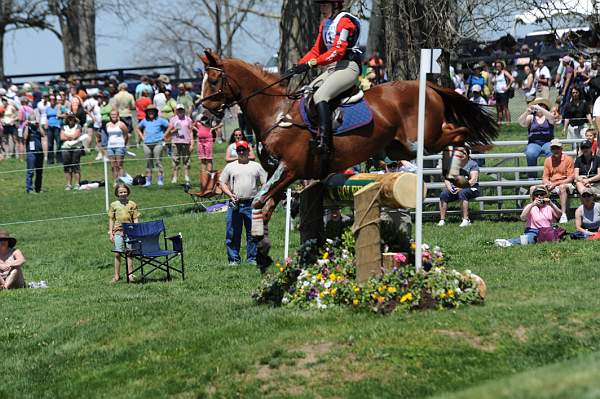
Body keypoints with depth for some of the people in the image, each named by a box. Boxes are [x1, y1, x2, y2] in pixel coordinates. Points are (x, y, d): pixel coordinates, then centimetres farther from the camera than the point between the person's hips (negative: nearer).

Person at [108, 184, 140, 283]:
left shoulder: (132, 204, 5)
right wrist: (110, 233, 4)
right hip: (118, 231, 0)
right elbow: (111, 220, 9)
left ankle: (130, 274, 4)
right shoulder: (114, 205, 7)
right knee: (117, 253, 0)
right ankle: (117, 275, 5)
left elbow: (135, 219, 6)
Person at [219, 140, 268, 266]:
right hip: (235, 204, 0)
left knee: (252, 233, 2)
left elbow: (265, 184, 10)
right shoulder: (230, 167, 12)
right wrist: (230, 195, -7)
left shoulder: (256, 166, 12)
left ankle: (252, 259, 9)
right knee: (233, 233, 0)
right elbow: (223, 183, 10)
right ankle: (233, 259, 6)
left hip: (252, 204, 0)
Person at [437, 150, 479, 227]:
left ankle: (466, 220, -37)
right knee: (443, 194, -24)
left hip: (470, 188, -4)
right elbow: (447, 179, 12)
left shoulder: (472, 164, 4)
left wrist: (461, 188, -21)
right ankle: (442, 220, -23)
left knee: (462, 193, -38)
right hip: (454, 188, 4)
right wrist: (449, 187, -10)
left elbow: (473, 180, -9)